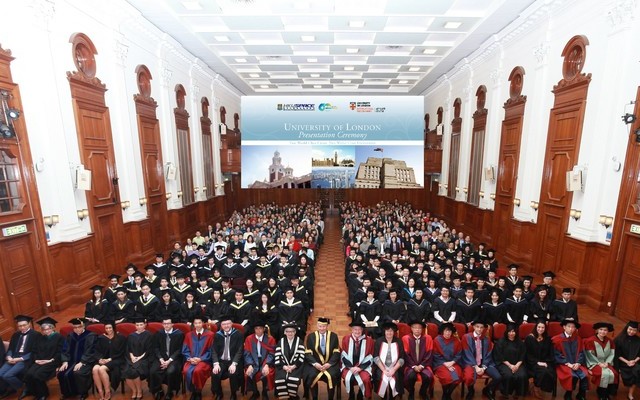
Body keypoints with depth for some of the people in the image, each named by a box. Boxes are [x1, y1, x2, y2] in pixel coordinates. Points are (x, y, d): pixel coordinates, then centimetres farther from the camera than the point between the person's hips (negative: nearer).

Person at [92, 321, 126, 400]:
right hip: (103, 360, 4)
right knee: (95, 369, -28)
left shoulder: (121, 338, -2)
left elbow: (121, 353, -4)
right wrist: (100, 359, -12)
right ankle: (100, 392, -17)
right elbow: (97, 351, 7)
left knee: (101, 369, -30)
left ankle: (107, 392, -16)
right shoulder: (101, 338, 11)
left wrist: (110, 359, -14)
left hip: (116, 360, -4)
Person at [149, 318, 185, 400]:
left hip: (174, 358, -4)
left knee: (170, 371, -30)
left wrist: (169, 360, -16)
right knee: (152, 371, -23)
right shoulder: (158, 333, 6)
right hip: (161, 358, 4)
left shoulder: (179, 334, -6)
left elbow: (179, 350, -6)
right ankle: (159, 391, 2)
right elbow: (156, 348, 4)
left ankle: (170, 392, -2)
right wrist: (161, 359, -11)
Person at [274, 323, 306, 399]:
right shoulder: (280, 342, 8)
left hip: (296, 366, -1)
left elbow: (301, 357, -3)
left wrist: (293, 366, -14)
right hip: (283, 366, 2)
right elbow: (277, 357, 2)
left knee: (293, 379, -27)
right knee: (280, 379, -25)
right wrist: (284, 366, -12)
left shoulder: (299, 341, 3)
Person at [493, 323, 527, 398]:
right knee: (508, 375, -31)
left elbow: (522, 357, 6)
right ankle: (507, 392, -6)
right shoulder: (501, 342, -1)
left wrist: (517, 365, -10)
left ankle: (518, 393, -3)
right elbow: (500, 357, -3)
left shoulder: (520, 342, 10)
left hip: (517, 364, 3)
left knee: (522, 375, -27)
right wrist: (510, 365, -13)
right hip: (504, 364, -3)